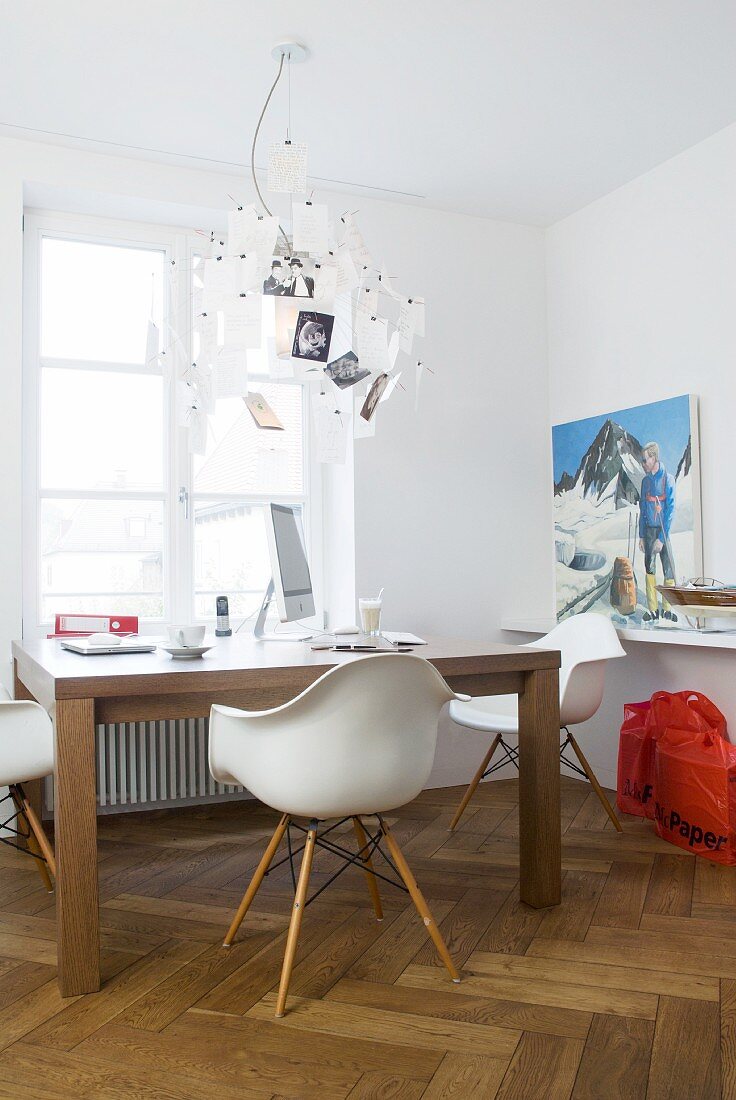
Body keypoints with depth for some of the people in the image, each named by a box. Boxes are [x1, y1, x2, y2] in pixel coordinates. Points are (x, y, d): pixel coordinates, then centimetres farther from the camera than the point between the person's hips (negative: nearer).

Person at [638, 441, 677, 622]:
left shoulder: (668, 479, -8)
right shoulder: (645, 481, 8)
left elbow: (670, 511, -11)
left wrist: (661, 538, -14)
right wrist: (641, 536, 8)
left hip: (663, 530, -4)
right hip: (648, 530, 4)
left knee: (669, 569, -4)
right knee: (649, 569, 5)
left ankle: (667, 608, 7)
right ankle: (653, 609, 10)